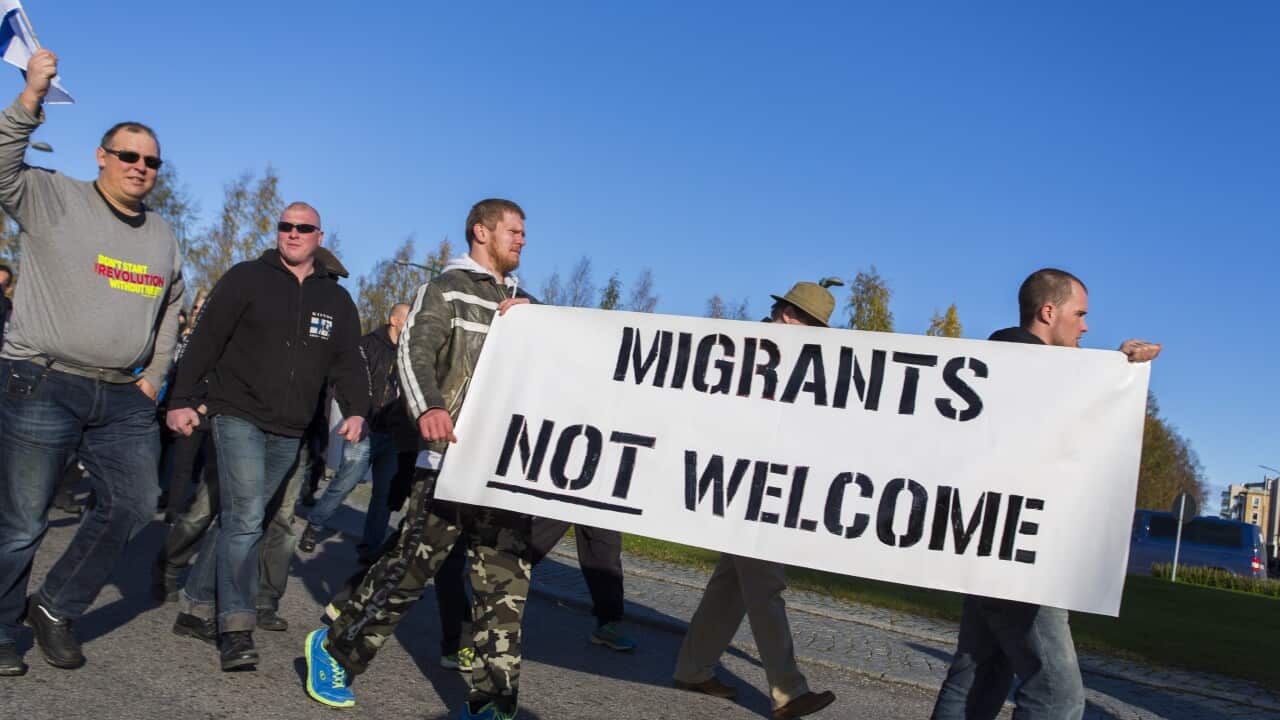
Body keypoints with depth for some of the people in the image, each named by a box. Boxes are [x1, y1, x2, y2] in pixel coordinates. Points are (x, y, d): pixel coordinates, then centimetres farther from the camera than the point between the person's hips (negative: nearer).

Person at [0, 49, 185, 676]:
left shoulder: (163, 235, 14)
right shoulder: (52, 198, -1)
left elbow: (171, 307, 24)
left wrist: (156, 375, 15)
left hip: (124, 398, 6)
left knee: (132, 506, 5)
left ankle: (56, 608, 23)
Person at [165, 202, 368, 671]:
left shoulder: (337, 300, 11)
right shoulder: (246, 279, -1)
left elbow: (347, 363, 7)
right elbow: (204, 341, -3)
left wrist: (356, 410, -9)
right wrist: (181, 400, -9)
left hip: (288, 434, 5)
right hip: (238, 416, -4)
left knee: (239, 517, 12)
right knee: (245, 518, -13)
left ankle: (196, 601, 27)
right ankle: (236, 629, -9)